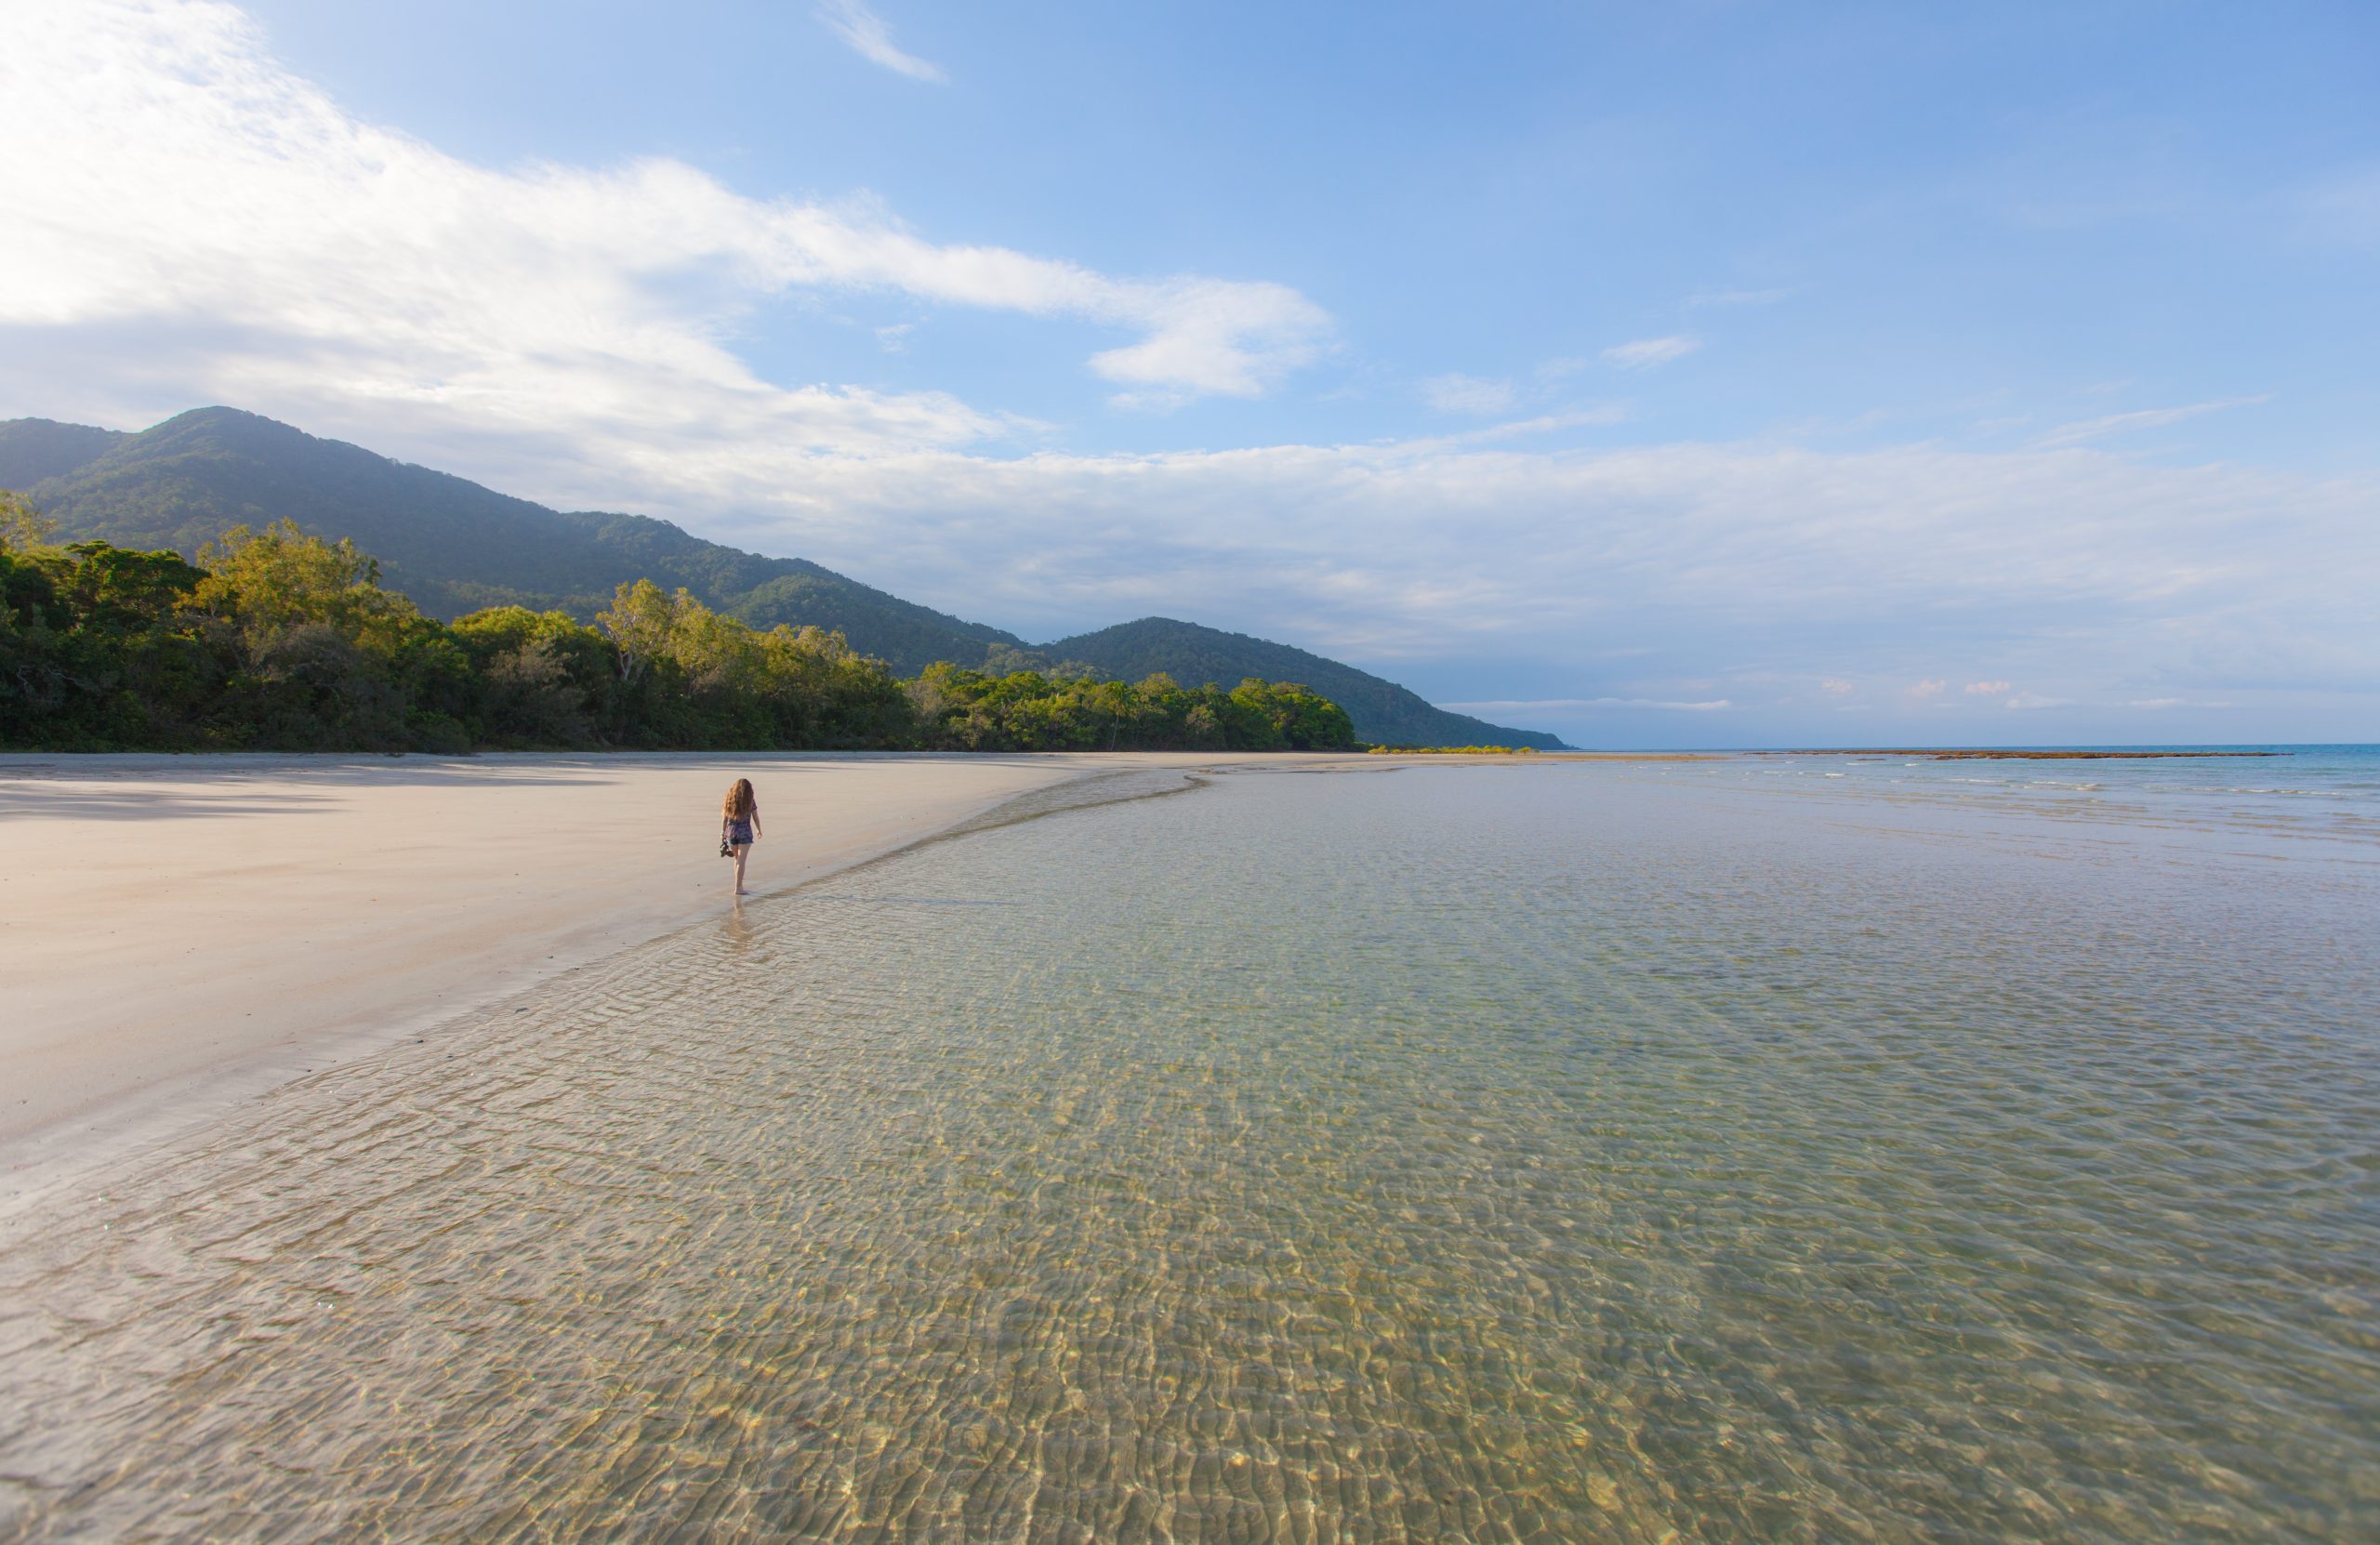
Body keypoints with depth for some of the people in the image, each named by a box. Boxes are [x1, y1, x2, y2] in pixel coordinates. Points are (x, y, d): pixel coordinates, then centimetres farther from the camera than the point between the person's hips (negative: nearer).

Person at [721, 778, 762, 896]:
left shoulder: (729, 800, 1)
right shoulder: (750, 802, -8)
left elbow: (724, 818, 3)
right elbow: (756, 818, 0)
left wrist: (722, 833, 11)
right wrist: (759, 830, 17)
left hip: (731, 832, 4)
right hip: (745, 833, -4)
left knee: (737, 859, 20)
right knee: (741, 861, -2)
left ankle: (739, 885, 24)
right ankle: (738, 888, -4)